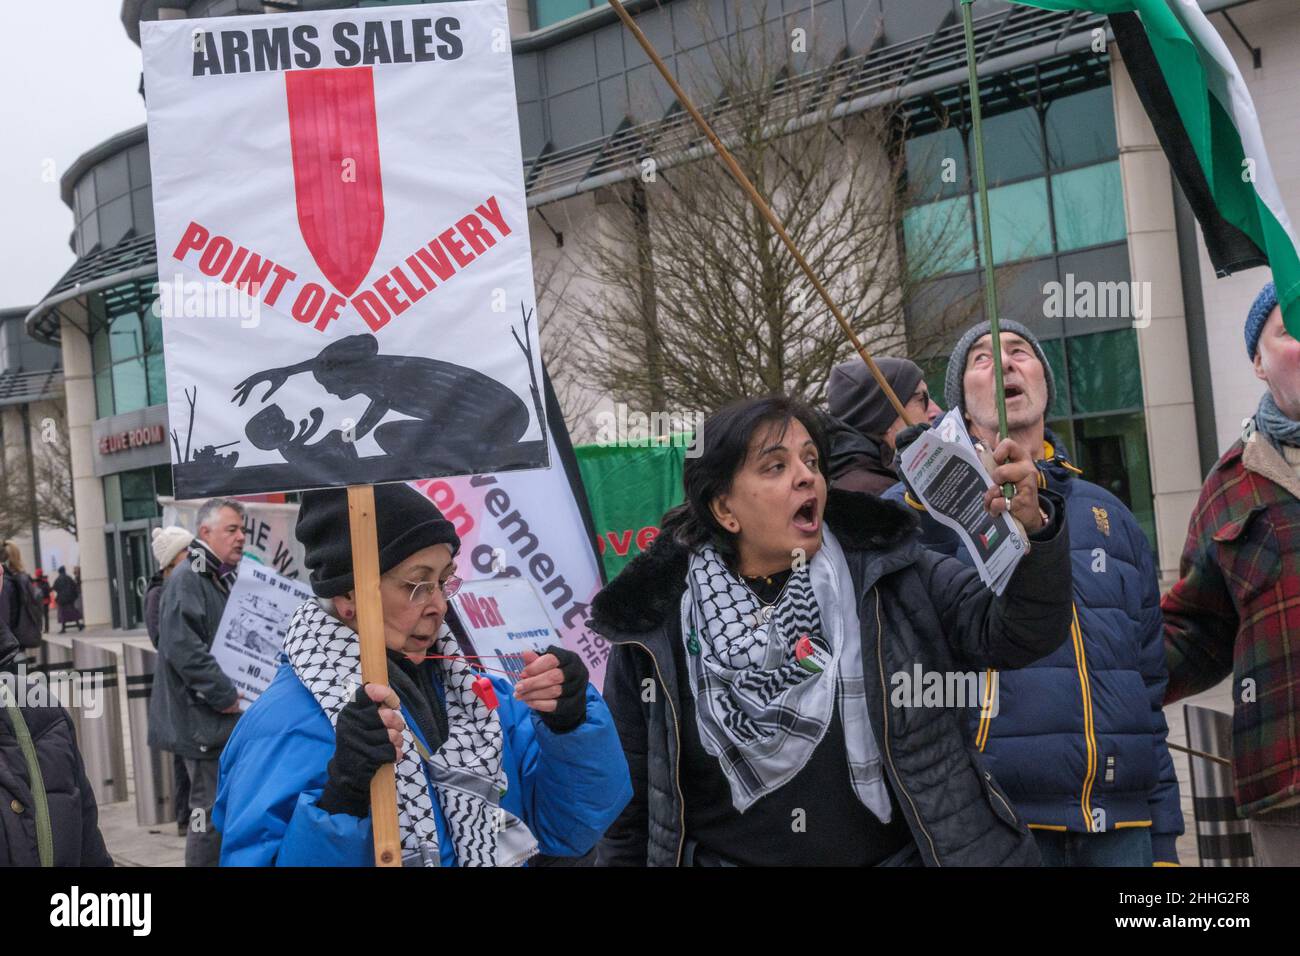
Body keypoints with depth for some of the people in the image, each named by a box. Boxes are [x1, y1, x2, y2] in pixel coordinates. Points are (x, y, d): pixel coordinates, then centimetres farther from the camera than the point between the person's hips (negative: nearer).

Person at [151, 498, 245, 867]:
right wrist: (228, 697, -21)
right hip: (205, 721, -9)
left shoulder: (227, 577, 16)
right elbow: (184, 650, -24)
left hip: (232, 719, 9)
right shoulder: (186, 579, -13)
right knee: (211, 811, -4)